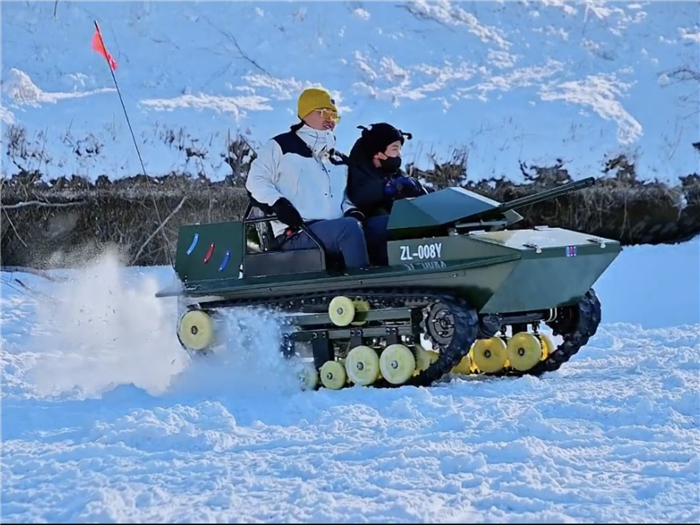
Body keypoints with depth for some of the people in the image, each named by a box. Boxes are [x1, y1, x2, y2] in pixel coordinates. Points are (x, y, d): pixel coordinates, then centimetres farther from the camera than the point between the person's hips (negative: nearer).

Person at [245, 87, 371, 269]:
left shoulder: (337, 160, 28)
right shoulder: (280, 147, 9)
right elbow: (256, 182, 4)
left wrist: (352, 211, 8)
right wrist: (277, 203, -15)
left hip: (334, 232, 6)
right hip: (295, 234, -6)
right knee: (349, 228, -33)